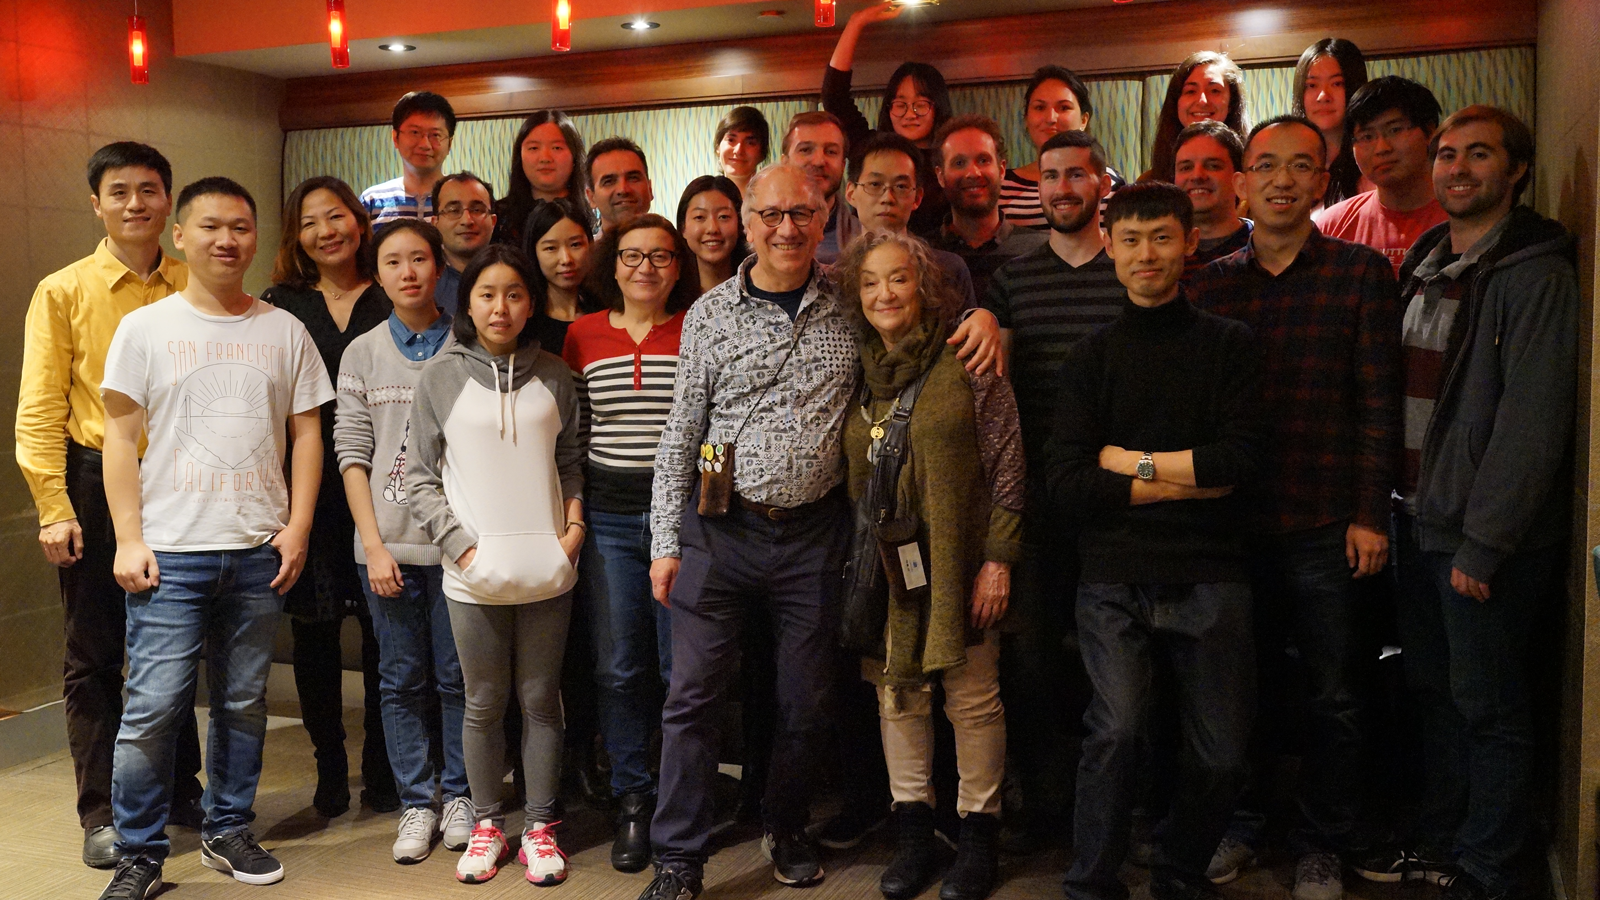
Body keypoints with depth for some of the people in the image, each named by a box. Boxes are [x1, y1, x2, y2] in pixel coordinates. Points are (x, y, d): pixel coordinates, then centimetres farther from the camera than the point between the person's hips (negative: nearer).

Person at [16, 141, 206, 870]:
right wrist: (53, 506, -11)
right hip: (97, 482, -2)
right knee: (94, 657, 5)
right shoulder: (63, 292, -1)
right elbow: (40, 408, -4)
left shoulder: (193, 289, 4)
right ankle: (102, 812, 17)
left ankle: (180, 789, 27)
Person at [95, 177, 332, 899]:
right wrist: (128, 538, -5)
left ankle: (228, 830, 26)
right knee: (152, 707, -4)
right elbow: (120, 438, 2)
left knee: (244, 702, 11)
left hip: (261, 550, 2)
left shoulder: (284, 330, 8)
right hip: (171, 551, -2)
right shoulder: (145, 328, 3)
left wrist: (298, 526, 1)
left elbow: (306, 433, 9)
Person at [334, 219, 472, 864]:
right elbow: (352, 453, 4)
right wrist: (373, 543, -4)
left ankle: (457, 794, 22)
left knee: (457, 676, 6)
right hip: (386, 544, 1)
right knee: (402, 679, 8)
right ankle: (417, 804, 20)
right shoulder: (361, 355, 7)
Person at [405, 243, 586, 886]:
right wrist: (459, 543, -8)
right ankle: (487, 825, 25)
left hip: (547, 570, 1)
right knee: (484, 704, 10)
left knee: (541, 701, 9)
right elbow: (420, 476, 1)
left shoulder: (554, 375, 6)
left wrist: (575, 525, -1)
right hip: (474, 573, -1)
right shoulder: (441, 375, 0)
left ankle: (540, 827, 22)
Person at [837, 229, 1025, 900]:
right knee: (896, 694, 11)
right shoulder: (856, 370, 7)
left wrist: (997, 560, -10)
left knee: (972, 695, 4)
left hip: (958, 562, -4)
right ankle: (913, 833, 25)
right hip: (882, 566, 4)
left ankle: (978, 837, 20)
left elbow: (1006, 466, -7)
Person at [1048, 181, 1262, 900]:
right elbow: (1065, 482, -2)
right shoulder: (1091, 357, 9)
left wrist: (1128, 459, -3)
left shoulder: (1228, 344, 9)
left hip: (1210, 577, 1)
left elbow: (1239, 459, -5)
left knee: (1221, 755, 2)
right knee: (1117, 730, -18)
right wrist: (1181, 482, -6)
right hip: (1113, 577, -1)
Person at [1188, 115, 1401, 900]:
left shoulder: (1362, 274, -1)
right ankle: (1236, 824, 31)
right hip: (1230, 521, 2)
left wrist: (1370, 515, -8)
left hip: (1324, 528, -2)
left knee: (1331, 697, 9)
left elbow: (1378, 401, -4)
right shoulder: (1209, 283, 6)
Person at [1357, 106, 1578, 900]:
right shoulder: (1423, 266, 13)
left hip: (1489, 537, -7)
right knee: (1435, 692, 16)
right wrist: (1396, 507, 6)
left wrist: (1484, 541, -19)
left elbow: (1533, 418, -16)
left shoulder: (1535, 274, -10)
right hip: (1420, 520, 7)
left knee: (1490, 707, 3)